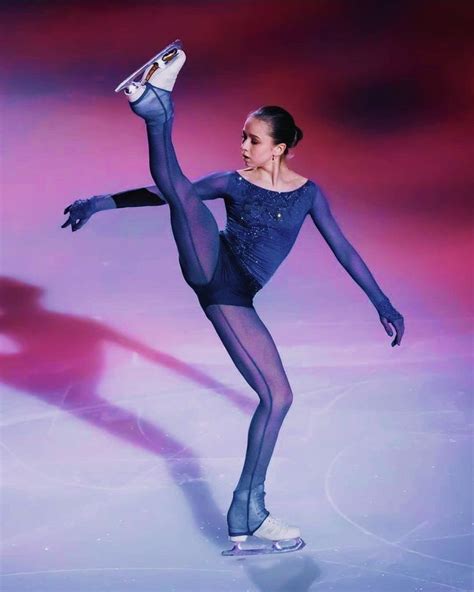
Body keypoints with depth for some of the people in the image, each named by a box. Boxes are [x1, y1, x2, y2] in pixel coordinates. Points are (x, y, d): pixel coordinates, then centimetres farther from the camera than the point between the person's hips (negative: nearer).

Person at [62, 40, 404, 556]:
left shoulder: (308, 193, 10)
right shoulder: (233, 182, 10)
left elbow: (342, 249, 11)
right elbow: (163, 192, 13)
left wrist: (382, 303, 9)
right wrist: (101, 202, 10)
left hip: (233, 298, 0)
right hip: (208, 266, 0)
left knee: (278, 396, -5)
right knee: (179, 187, -23)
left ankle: (248, 511, 5)